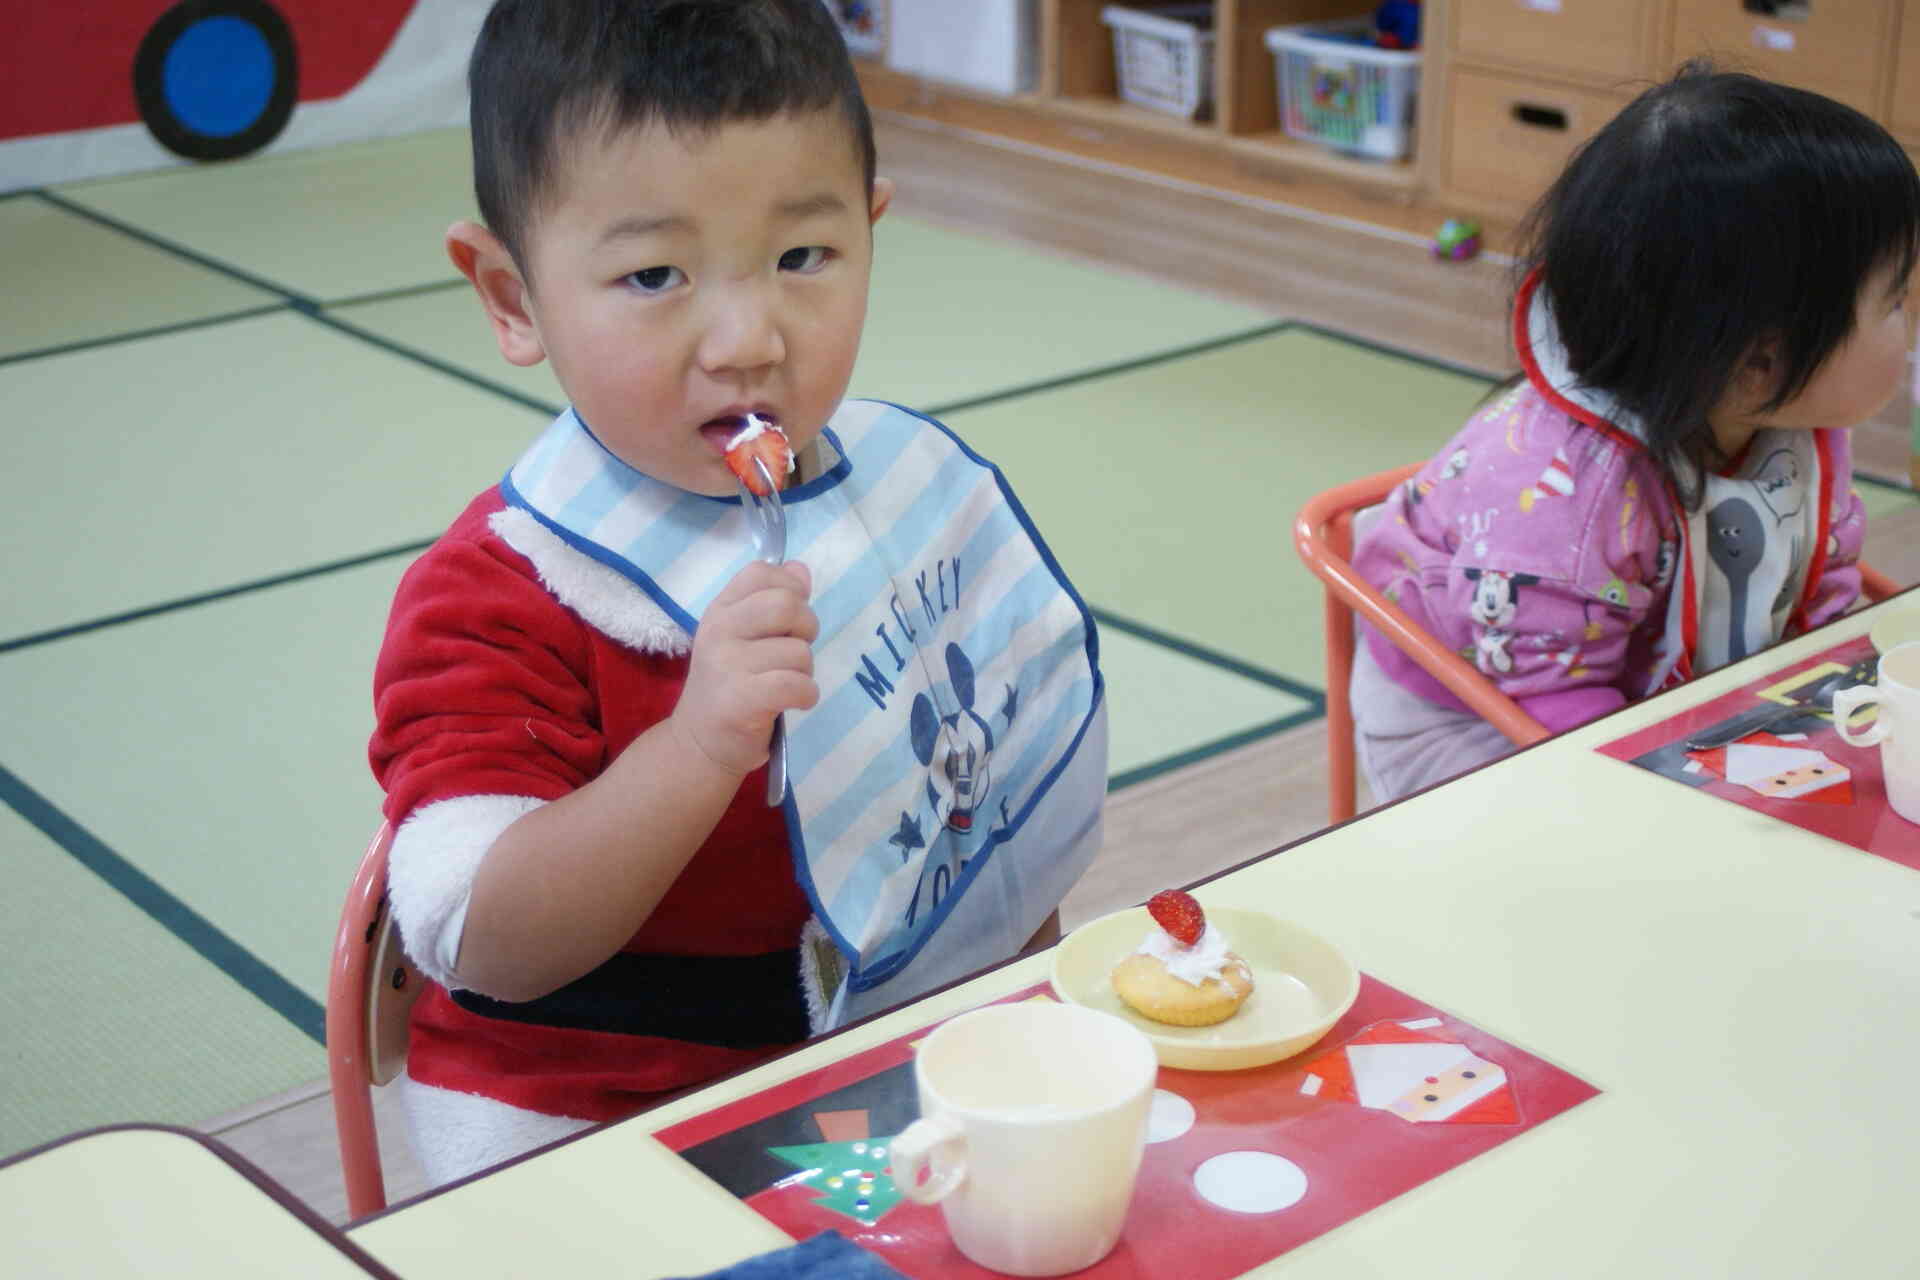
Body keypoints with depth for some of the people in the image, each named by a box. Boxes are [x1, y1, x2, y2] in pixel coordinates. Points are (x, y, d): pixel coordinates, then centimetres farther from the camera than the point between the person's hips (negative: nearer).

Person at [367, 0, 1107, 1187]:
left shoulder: (920, 480, 1)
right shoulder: (495, 599, -17)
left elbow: (1010, 767, 15)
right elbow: (483, 948, -25)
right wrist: (701, 746, -36)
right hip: (587, 1127, -6)